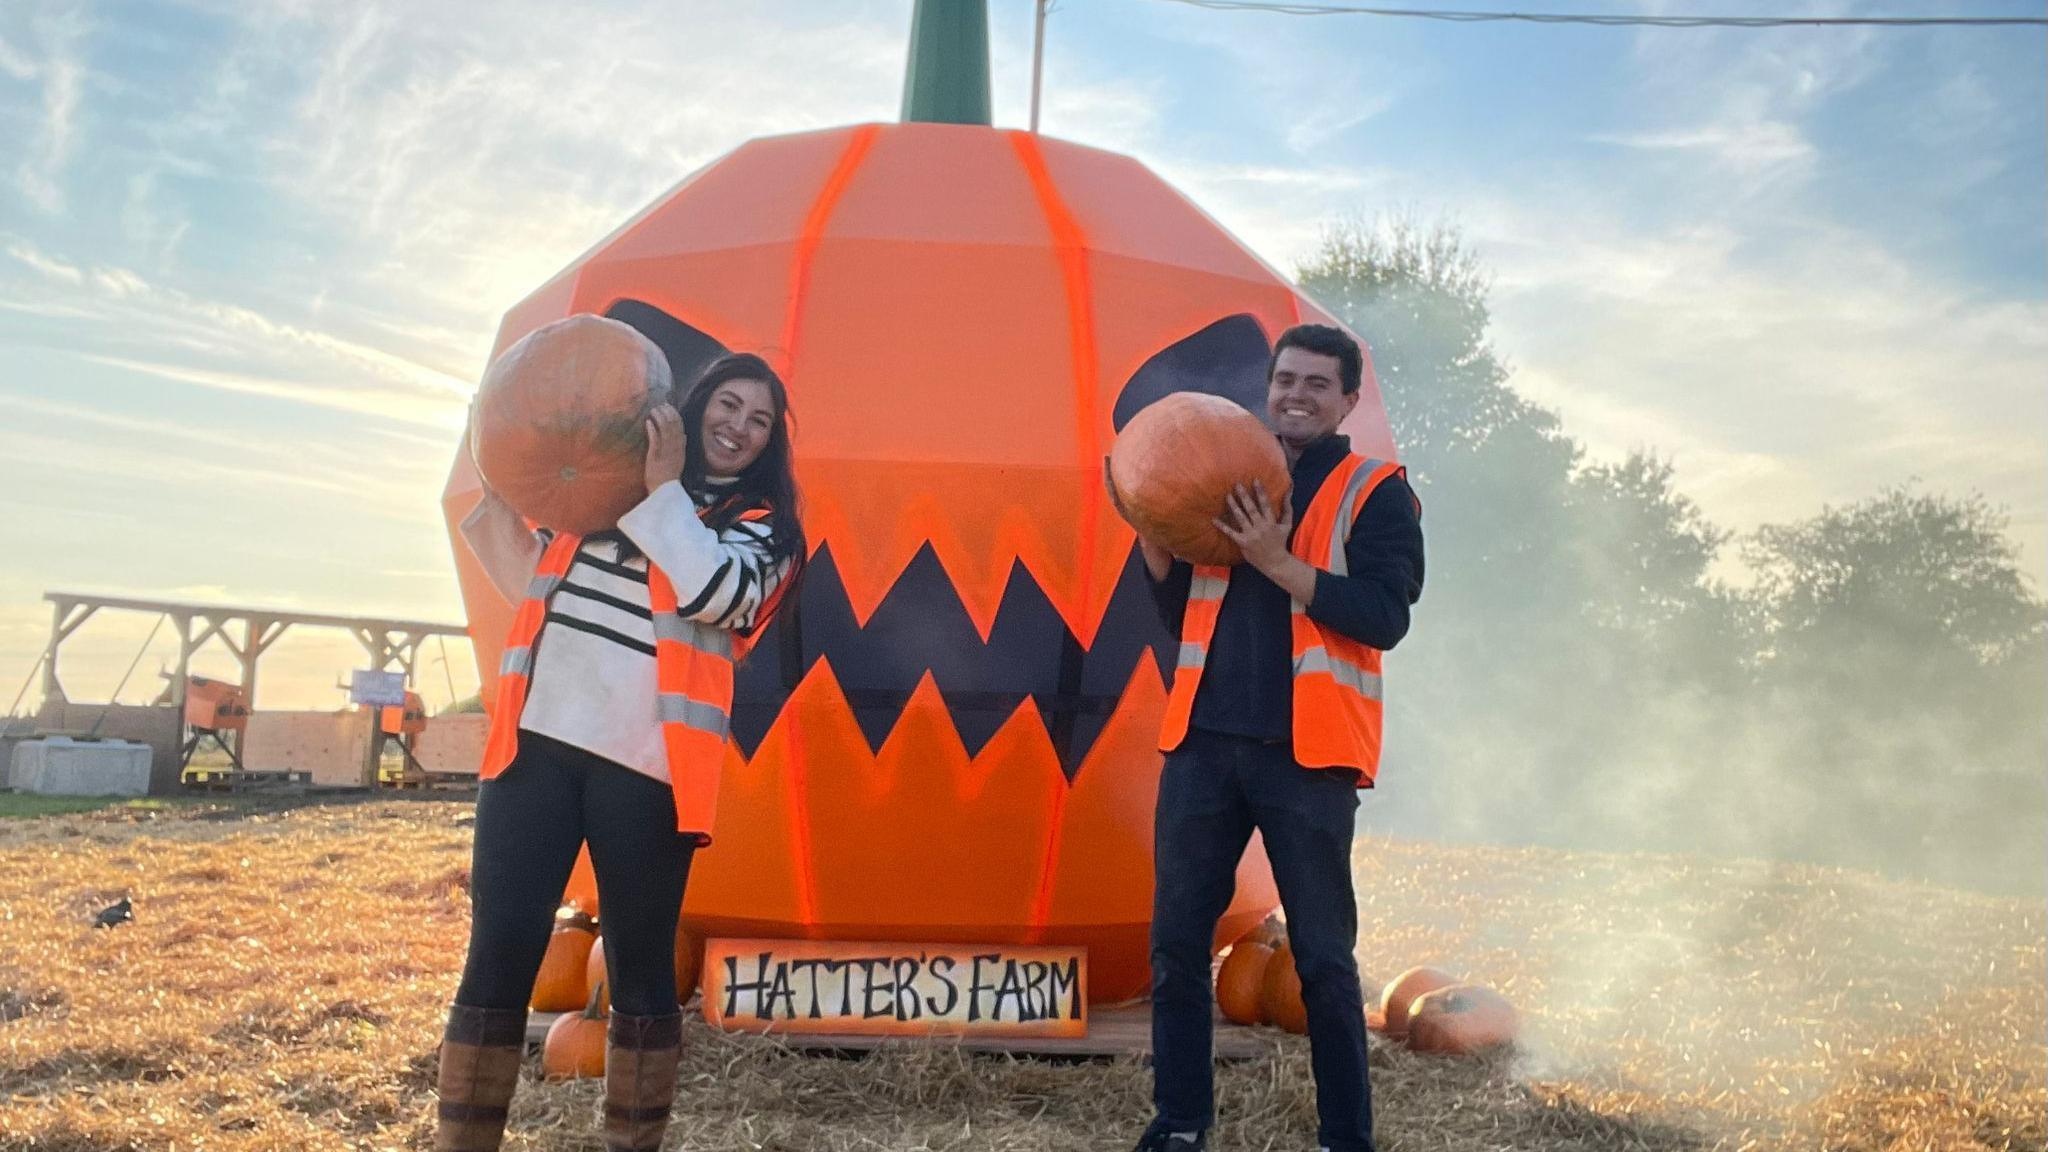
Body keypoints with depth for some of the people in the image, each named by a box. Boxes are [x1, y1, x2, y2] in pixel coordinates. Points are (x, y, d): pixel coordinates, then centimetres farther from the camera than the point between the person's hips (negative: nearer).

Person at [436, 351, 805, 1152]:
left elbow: (713, 593, -14)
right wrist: (498, 490, 15)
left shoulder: (762, 528, 7)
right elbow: (530, 581, 27)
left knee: (640, 968, 3)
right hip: (537, 742, 3)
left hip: (643, 765, -3)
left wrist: (663, 488, -12)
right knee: (500, 952, 0)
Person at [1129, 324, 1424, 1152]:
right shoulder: (1226, 481, 16)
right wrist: (1155, 543, 2)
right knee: (1176, 942, 7)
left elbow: (1385, 617, -11)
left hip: (1305, 752, -4)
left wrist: (1279, 562, -18)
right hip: (1204, 742, 4)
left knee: (1322, 955, 3)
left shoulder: (1375, 492, 3)